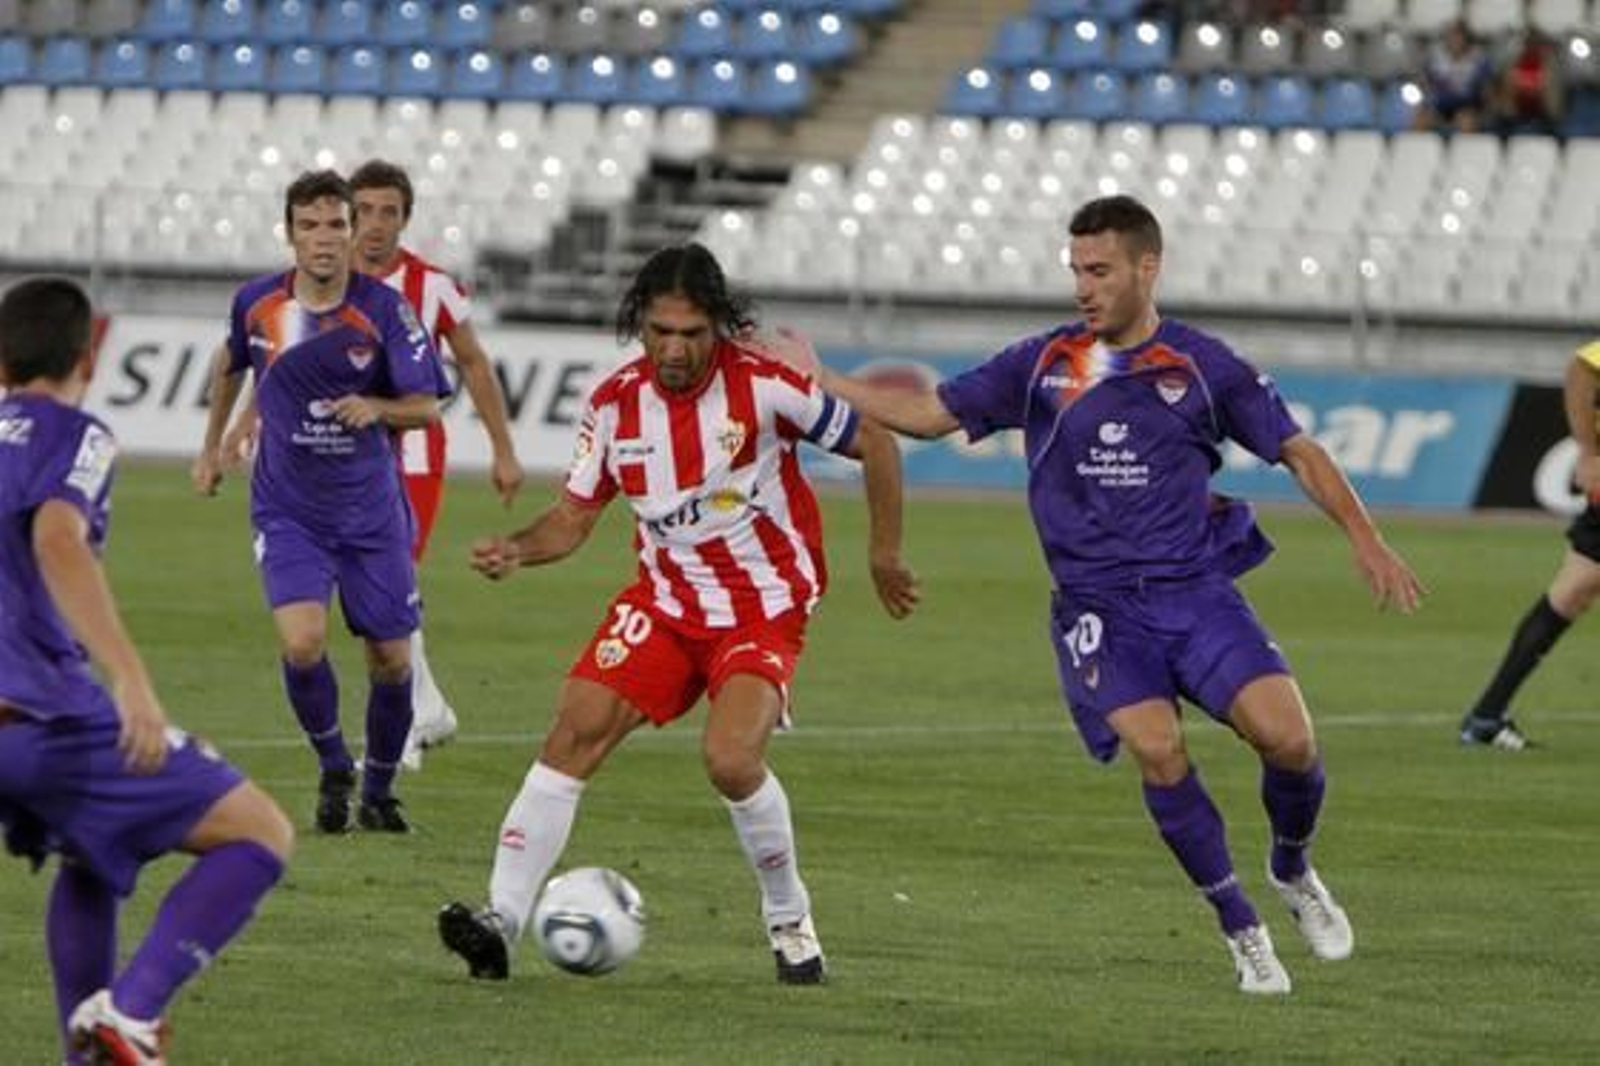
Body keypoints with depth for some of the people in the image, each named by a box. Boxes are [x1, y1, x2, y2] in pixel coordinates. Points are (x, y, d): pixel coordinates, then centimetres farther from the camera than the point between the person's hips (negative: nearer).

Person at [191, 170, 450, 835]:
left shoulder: (385, 310, -13)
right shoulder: (256, 304, -6)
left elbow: (427, 406, -11)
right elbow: (232, 364, 17)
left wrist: (376, 409, -31)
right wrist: (212, 446, 24)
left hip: (371, 509, 0)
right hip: (287, 511, 0)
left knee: (392, 661, 3)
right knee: (302, 643, -20)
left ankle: (378, 791, 28)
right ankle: (334, 769, 6)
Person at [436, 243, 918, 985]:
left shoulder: (763, 385, -16)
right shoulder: (616, 403, -4)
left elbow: (873, 444, -4)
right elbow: (575, 515, 4)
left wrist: (884, 555, -1)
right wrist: (516, 551, -16)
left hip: (765, 609, -4)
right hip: (665, 600, 4)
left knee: (730, 758, -24)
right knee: (575, 730, -12)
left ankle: (789, 919, 1)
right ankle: (502, 919, -11)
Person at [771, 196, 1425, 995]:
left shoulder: (1204, 366, 3)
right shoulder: (1043, 365, 6)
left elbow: (1297, 452, 8)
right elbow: (928, 414, 12)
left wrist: (1364, 539, -2)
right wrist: (815, 381, 6)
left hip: (1197, 590, 0)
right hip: (1098, 606, 0)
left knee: (1287, 737, -17)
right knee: (1156, 749, -23)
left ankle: (1293, 872, 17)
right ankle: (1240, 929, -6)